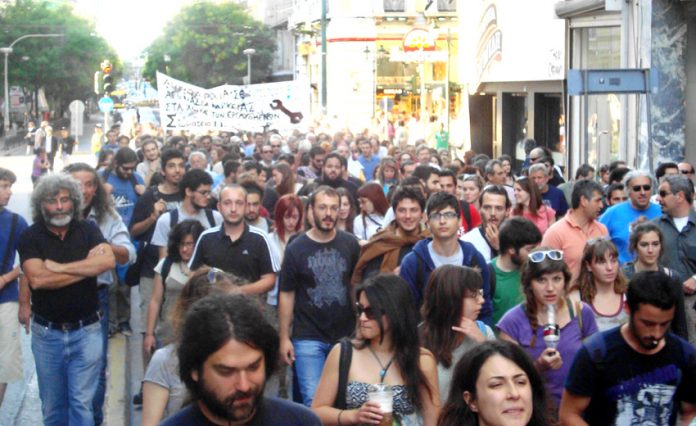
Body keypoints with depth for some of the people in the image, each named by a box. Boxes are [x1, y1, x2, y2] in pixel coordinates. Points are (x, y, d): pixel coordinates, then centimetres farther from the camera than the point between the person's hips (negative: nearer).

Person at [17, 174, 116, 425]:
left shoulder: (88, 230, 1)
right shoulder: (30, 237, -3)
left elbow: (108, 261, -17)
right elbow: (37, 279, -19)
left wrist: (59, 267, -16)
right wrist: (88, 265, -14)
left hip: (86, 330, 0)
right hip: (47, 333, 0)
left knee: (82, 402, 0)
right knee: (52, 405, 12)